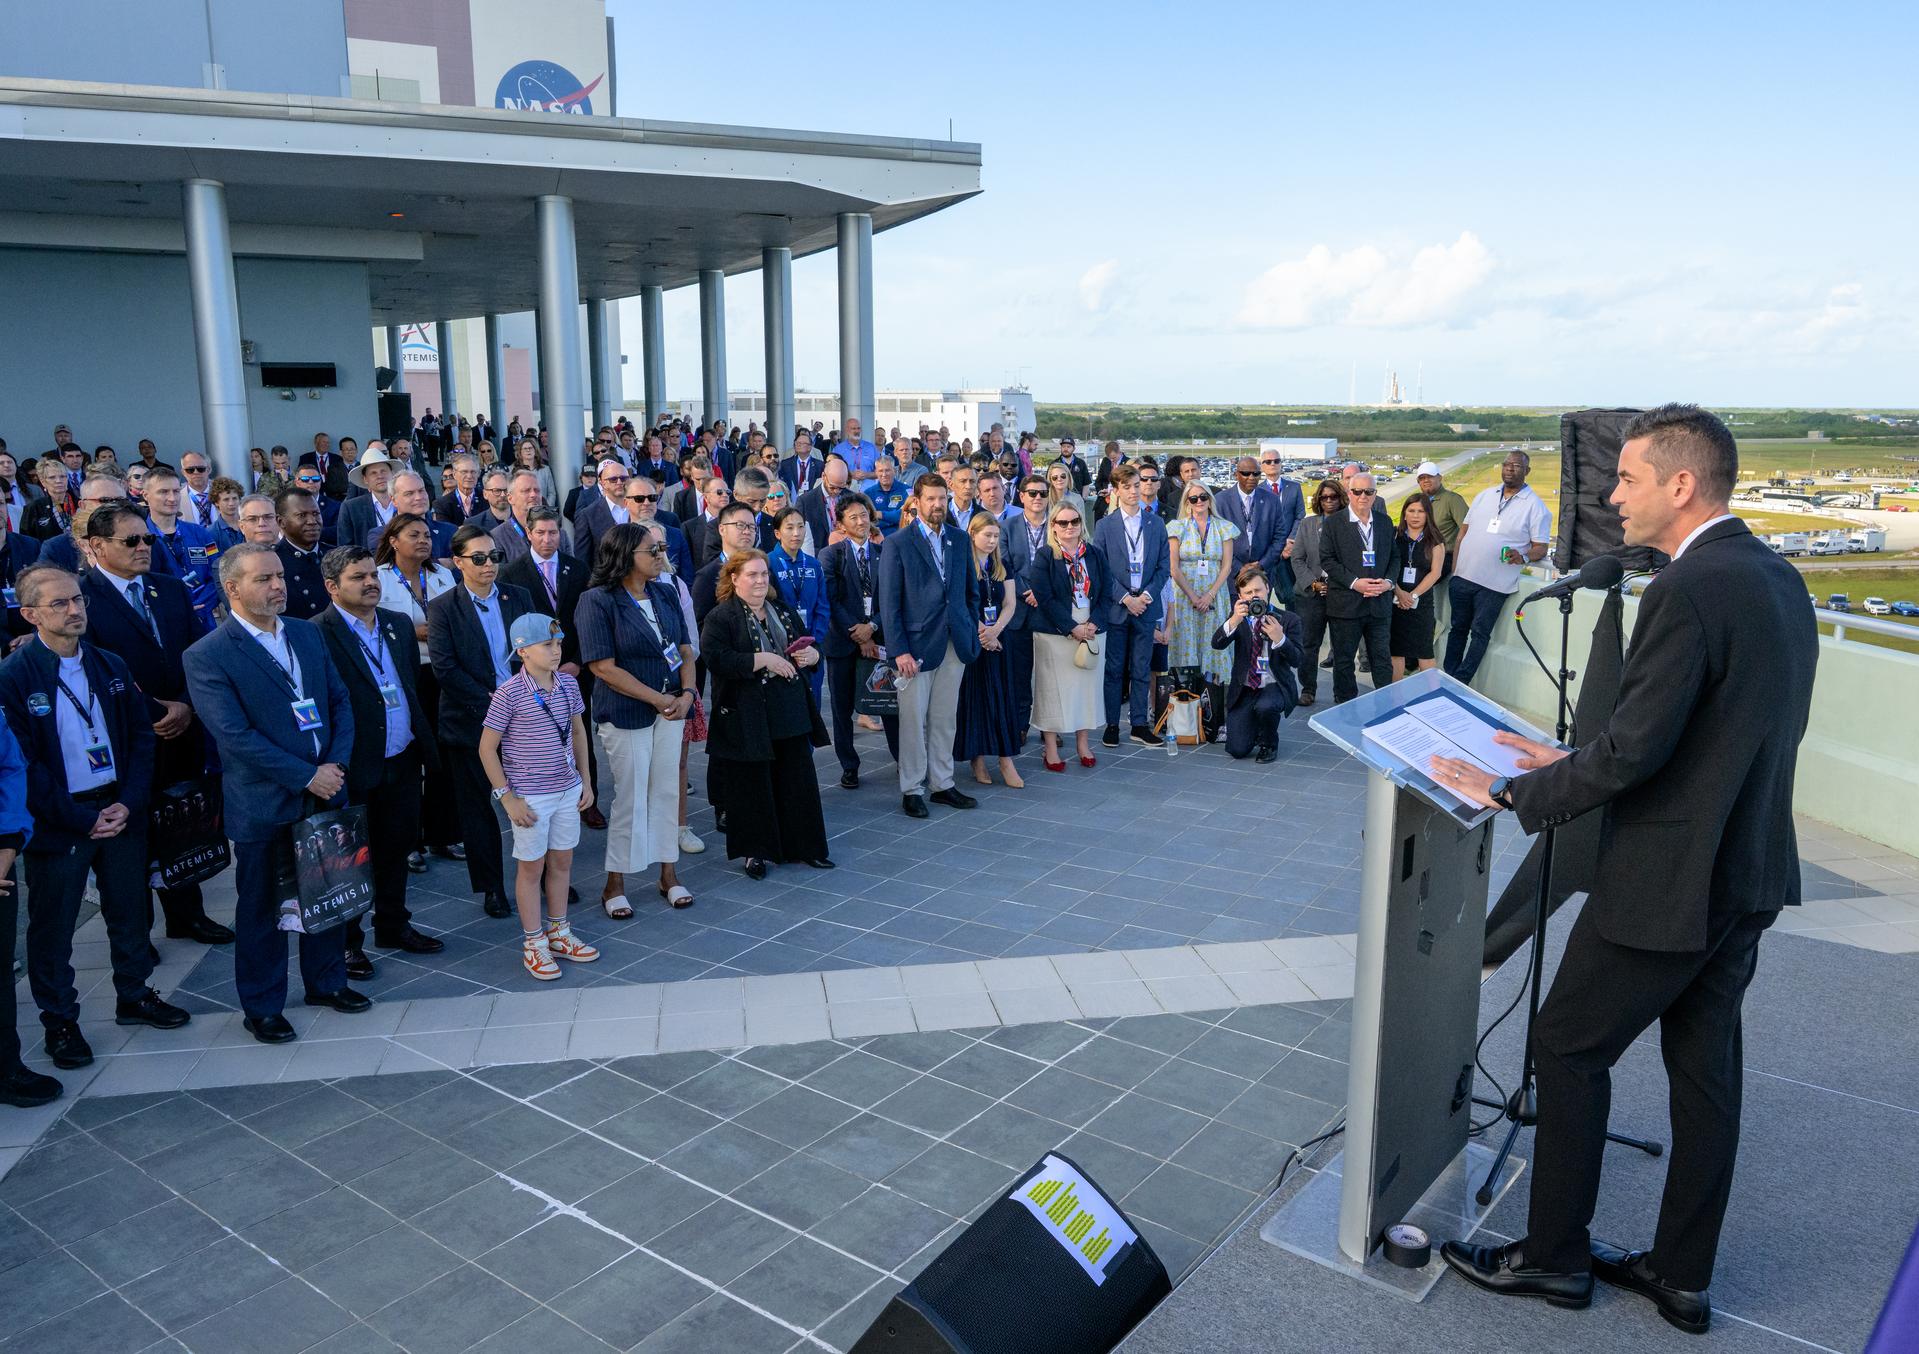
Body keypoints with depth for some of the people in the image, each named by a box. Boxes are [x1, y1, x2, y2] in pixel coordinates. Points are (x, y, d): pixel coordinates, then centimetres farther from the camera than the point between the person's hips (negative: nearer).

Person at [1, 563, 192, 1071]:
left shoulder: (110, 667, 4)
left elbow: (140, 737, 6)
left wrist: (128, 802, -7)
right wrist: (81, 820, -15)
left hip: (120, 811, 5)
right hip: (55, 821, -4)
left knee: (129, 910, 16)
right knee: (52, 924, 9)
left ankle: (134, 995, 33)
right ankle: (59, 1020, 24)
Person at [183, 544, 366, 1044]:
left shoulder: (306, 633, 6)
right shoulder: (207, 656, -12)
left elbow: (340, 701, 8)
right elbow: (235, 735, -18)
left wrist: (335, 765, -7)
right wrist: (306, 777, -19)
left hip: (325, 791, 5)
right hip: (263, 805, -5)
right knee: (261, 908, 10)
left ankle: (327, 981, 36)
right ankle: (261, 1007, 26)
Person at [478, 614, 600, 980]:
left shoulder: (568, 684, -2)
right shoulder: (509, 694, -17)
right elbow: (487, 748, -10)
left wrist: (585, 780, 10)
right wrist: (508, 798, -12)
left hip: (568, 790, 5)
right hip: (530, 797, -5)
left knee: (562, 861, 15)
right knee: (531, 867, 7)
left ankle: (558, 933, 32)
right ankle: (534, 945, 21)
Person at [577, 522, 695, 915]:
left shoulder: (666, 593, 5)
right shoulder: (597, 601, -13)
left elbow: (686, 649, 8)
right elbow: (604, 667, -16)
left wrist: (686, 694, -10)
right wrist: (659, 700, -16)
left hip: (671, 706, 5)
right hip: (626, 713, -5)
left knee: (667, 790, 11)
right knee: (629, 797, 2)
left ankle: (669, 874, 25)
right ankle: (615, 884, 19)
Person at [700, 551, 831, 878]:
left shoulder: (783, 611, 13)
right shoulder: (720, 618, -6)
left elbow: (808, 647, 21)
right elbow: (716, 659, -20)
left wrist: (811, 654, -4)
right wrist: (764, 659, -22)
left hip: (790, 712, 5)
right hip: (747, 716, -5)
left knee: (798, 780, 9)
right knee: (752, 785, 4)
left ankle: (804, 845, 20)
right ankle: (755, 851, 17)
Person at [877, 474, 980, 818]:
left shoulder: (959, 541, 10)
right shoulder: (898, 544, -5)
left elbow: (972, 592, 17)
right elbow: (889, 603, -8)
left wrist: (972, 633, 7)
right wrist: (899, 650, -13)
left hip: (954, 646, 5)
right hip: (917, 645, -4)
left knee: (945, 719, 11)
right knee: (913, 720, 1)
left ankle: (943, 784, 22)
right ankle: (912, 790, 12)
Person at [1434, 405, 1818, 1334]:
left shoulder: (1686, 591, -22)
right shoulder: (1778, 580, 8)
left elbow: (1633, 752, -24)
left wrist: (1515, 793, -12)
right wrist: (1574, 762, 12)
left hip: (1668, 882, -9)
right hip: (1750, 874, 9)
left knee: (1569, 1048, 7)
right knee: (1705, 1064, 17)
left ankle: (1554, 1255, 21)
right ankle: (1682, 1276, 31)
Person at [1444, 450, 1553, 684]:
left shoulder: (1535, 506, -3)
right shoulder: (1484, 496, 11)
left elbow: (1541, 547, -4)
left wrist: (1523, 557, -26)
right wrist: (1453, 568, 7)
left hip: (1495, 584, -4)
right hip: (1463, 576, 4)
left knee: (1480, 633, 1)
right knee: (1458, 628, 10)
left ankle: (1460, 682, 7)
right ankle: (1448, 678, 18)